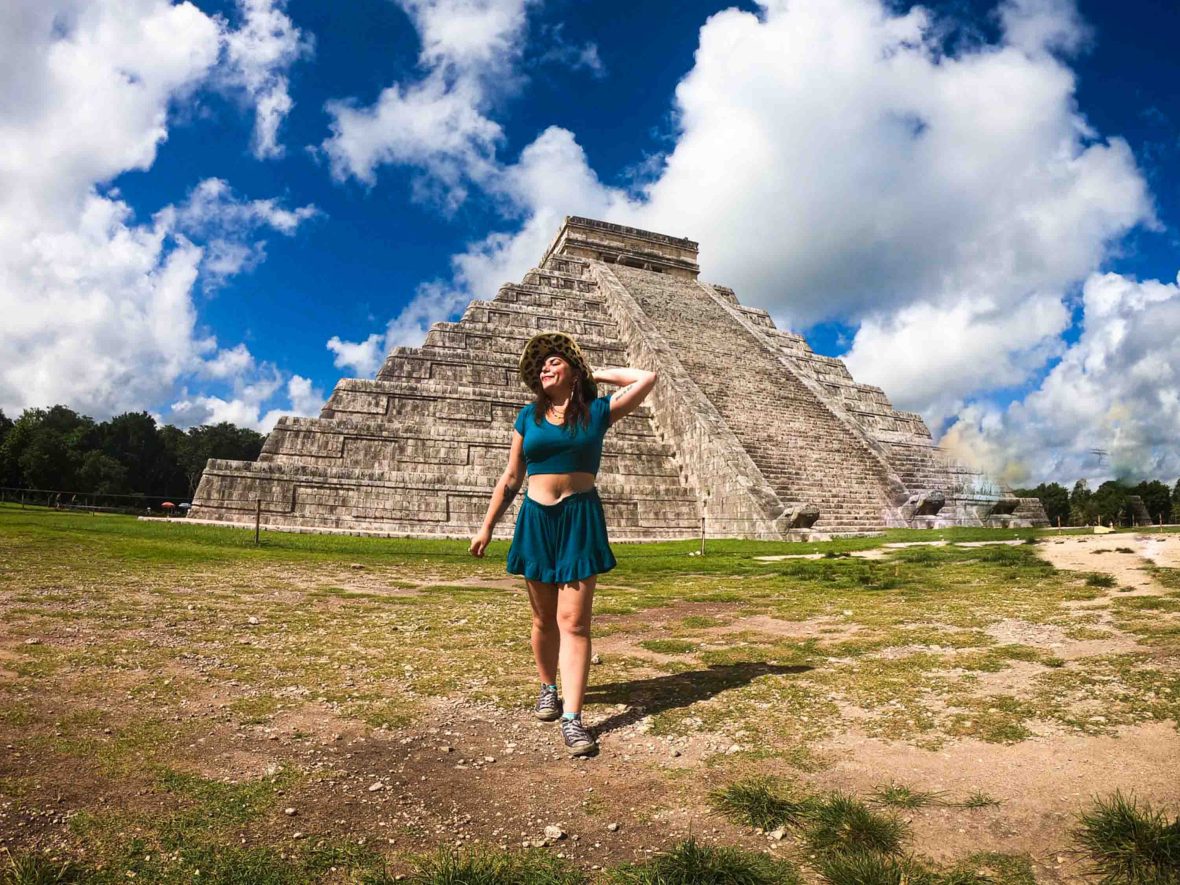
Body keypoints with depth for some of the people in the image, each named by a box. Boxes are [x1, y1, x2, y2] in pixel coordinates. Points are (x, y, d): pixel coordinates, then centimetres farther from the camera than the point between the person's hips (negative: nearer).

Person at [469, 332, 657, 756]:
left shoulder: (597, 411, 3)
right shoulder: (528, 416, 7)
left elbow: (647, 379, -1)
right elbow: (510, 478, 10)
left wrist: (596, 375, 6)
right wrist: (486, 527, 9)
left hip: (581, 519, -2)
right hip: (536, 519, 2)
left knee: (574, 621, -6)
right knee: (543, 618, 12)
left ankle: (572, 718, -4)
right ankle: (548, 688, 34)